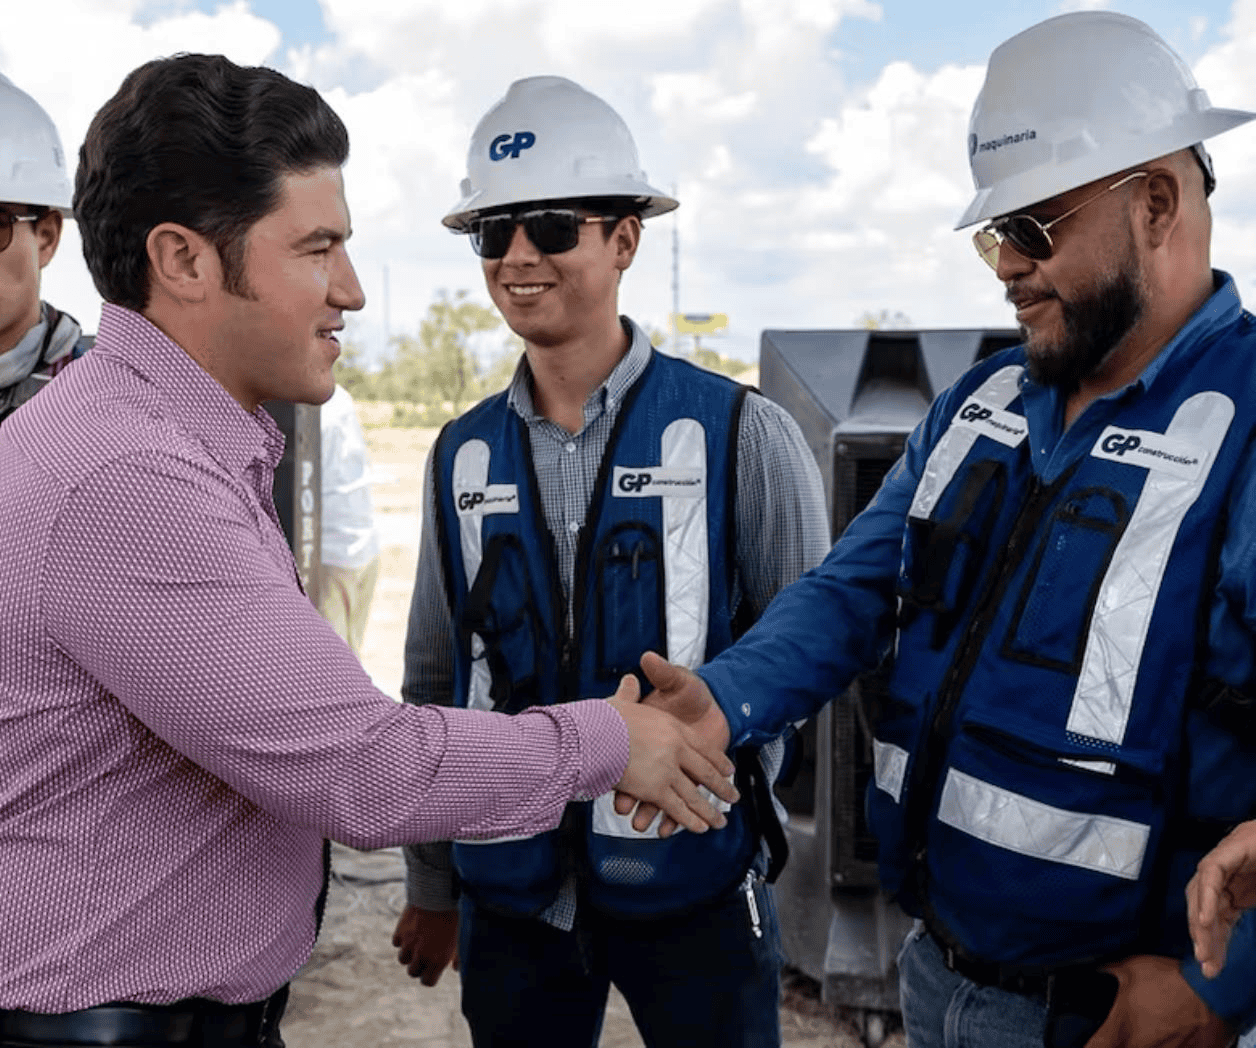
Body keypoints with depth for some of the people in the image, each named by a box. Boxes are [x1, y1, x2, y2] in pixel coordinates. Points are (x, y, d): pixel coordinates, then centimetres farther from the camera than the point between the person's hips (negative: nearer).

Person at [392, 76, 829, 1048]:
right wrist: (431, 885, 12)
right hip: (510, 890, 3)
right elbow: (435, 683, 9)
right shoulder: (463, 455, 3)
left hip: (691, 884, -3)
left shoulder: (740, 436, -9)